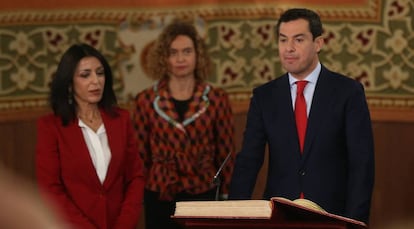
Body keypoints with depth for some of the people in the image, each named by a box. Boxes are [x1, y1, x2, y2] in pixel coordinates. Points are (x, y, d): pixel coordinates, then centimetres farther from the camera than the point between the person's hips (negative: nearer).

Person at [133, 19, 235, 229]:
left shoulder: (217, 99, 1)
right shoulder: (147, 100, 1)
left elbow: (226, 155, 5)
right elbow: (140, 156, 6)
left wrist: (227, 198, 4)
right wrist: (137, 197, 6)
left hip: (204, 196, 0)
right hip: (160, 200, 0)